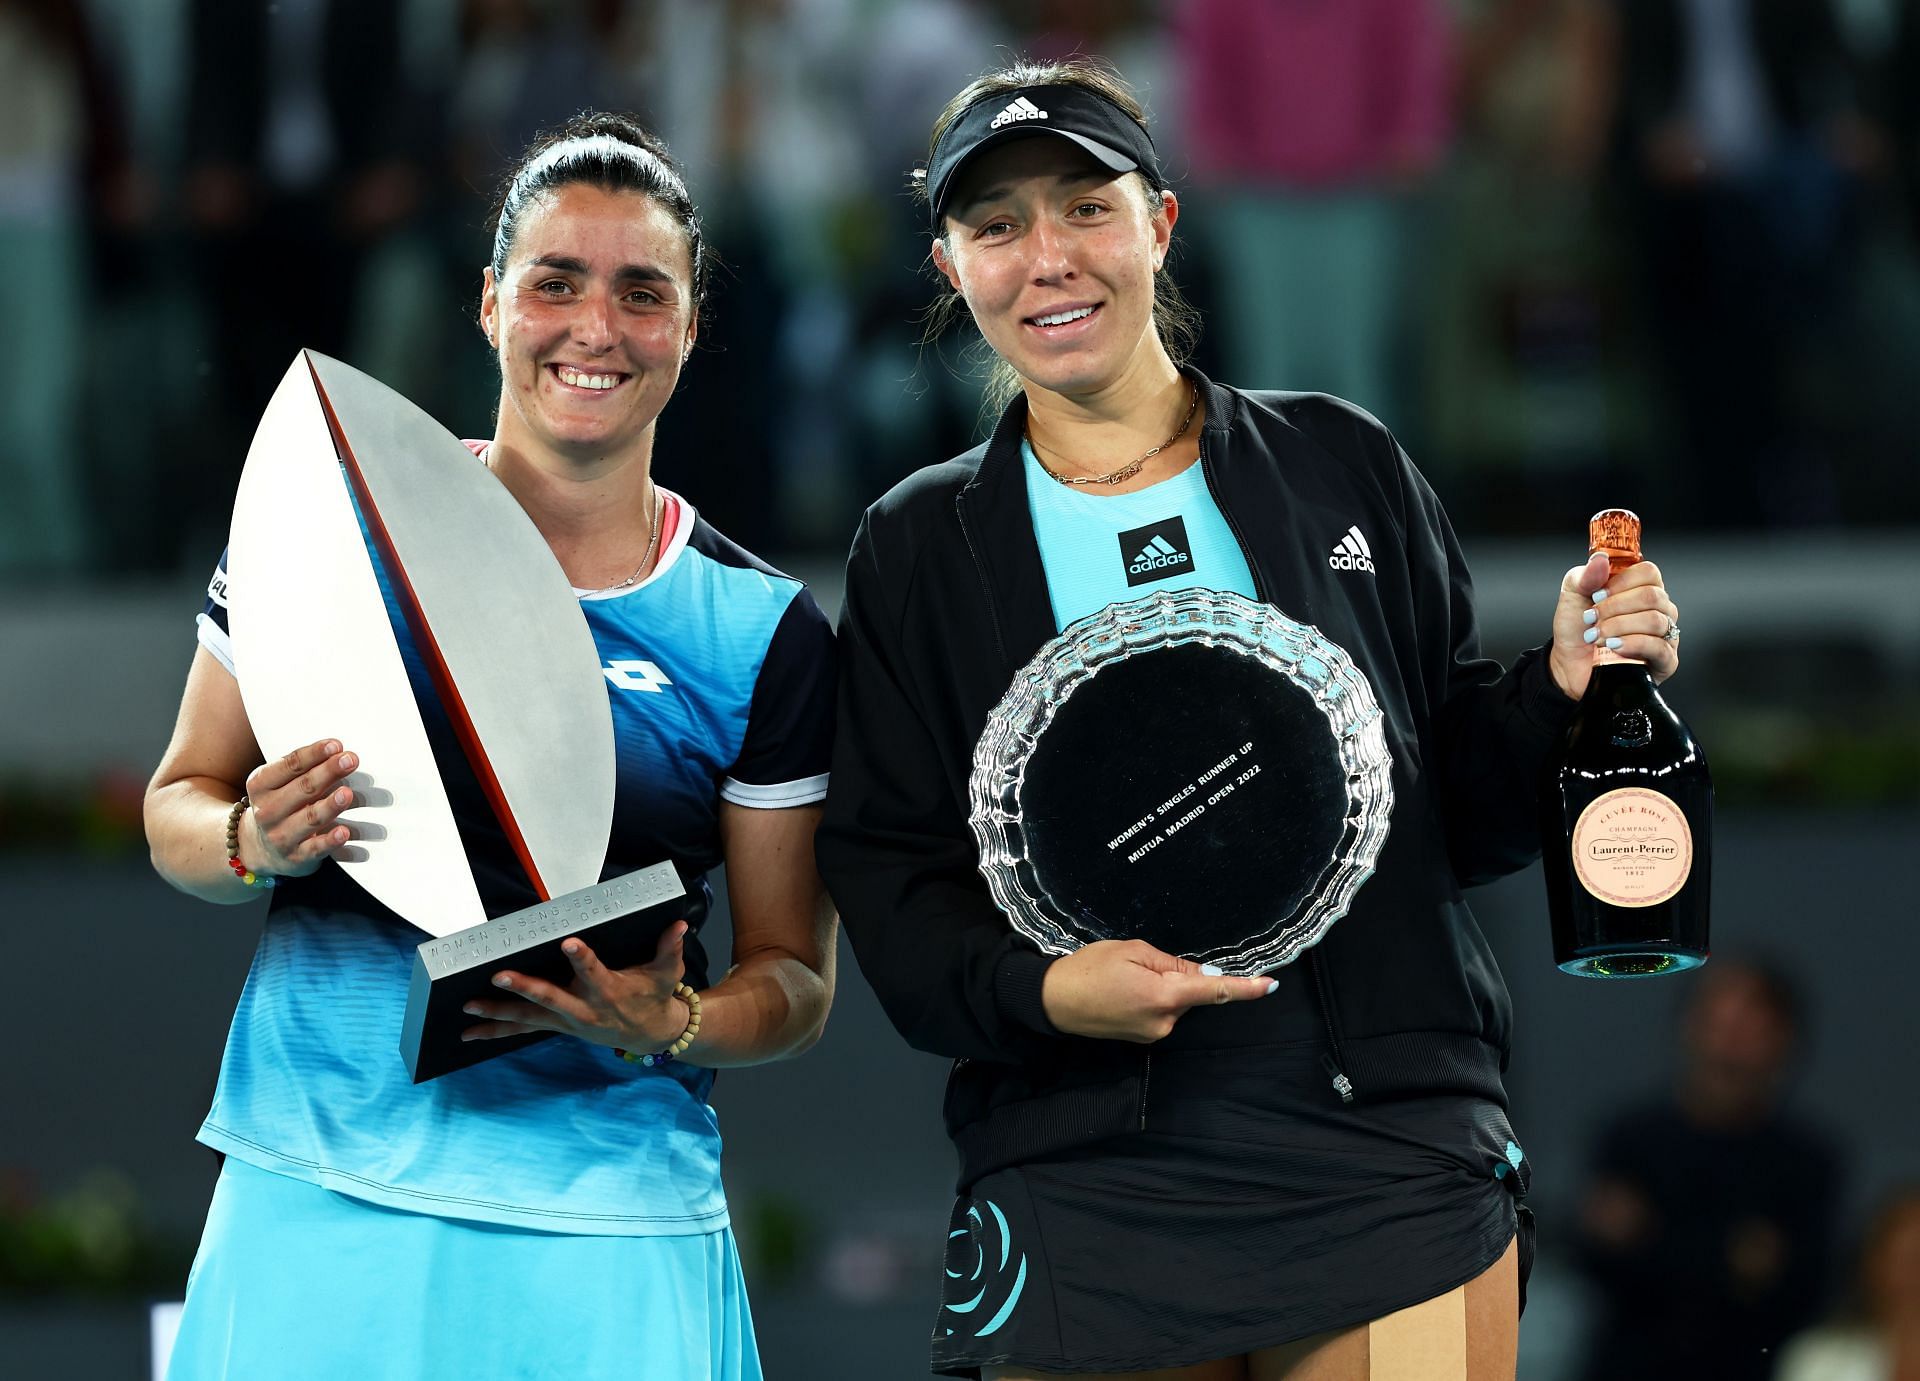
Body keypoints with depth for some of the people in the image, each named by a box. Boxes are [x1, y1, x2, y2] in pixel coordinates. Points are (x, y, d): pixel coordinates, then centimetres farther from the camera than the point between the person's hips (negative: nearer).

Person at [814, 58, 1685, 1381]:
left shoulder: (1343, 465, 9)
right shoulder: (918, 550, 8)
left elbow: (1463, 804, 12)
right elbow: (886, 873, 3)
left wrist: (1561, 690, -8)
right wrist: (1033, 987, -16)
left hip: (1394, 1170, 0)